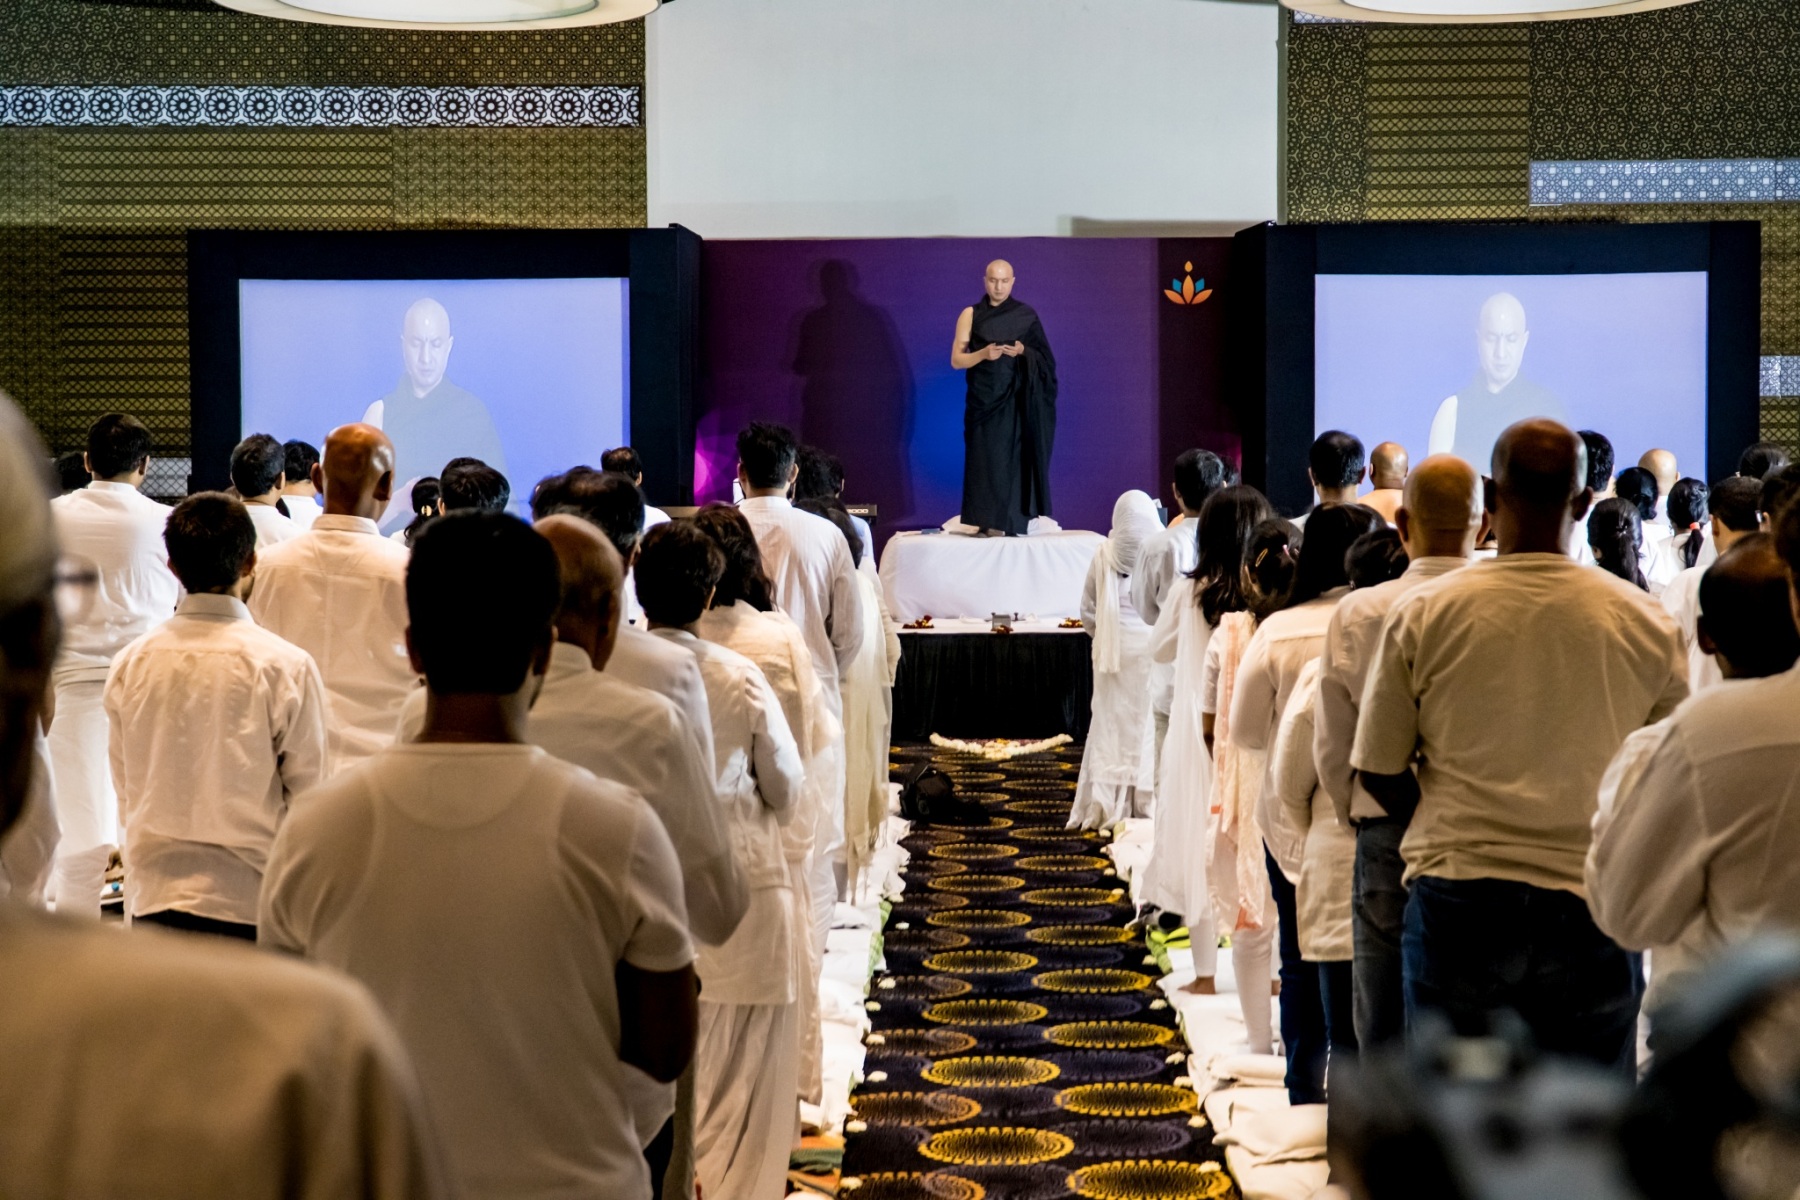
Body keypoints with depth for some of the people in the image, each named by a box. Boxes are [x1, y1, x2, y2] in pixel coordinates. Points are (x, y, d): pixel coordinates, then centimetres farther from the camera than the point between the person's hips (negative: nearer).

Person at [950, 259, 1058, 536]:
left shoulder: (1027, 315, 6)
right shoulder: (970, 315, 4)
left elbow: (1043, 358, 7)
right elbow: (956, 360, -1)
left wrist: (1022, 352, -14)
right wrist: (984, 353, -19)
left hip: (1016, 402, 0)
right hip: (982, 401, 0)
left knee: (1014, 460, -7)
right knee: (984, 460, -6)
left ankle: (1012, 524, -6)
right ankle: (986, 524, -6)